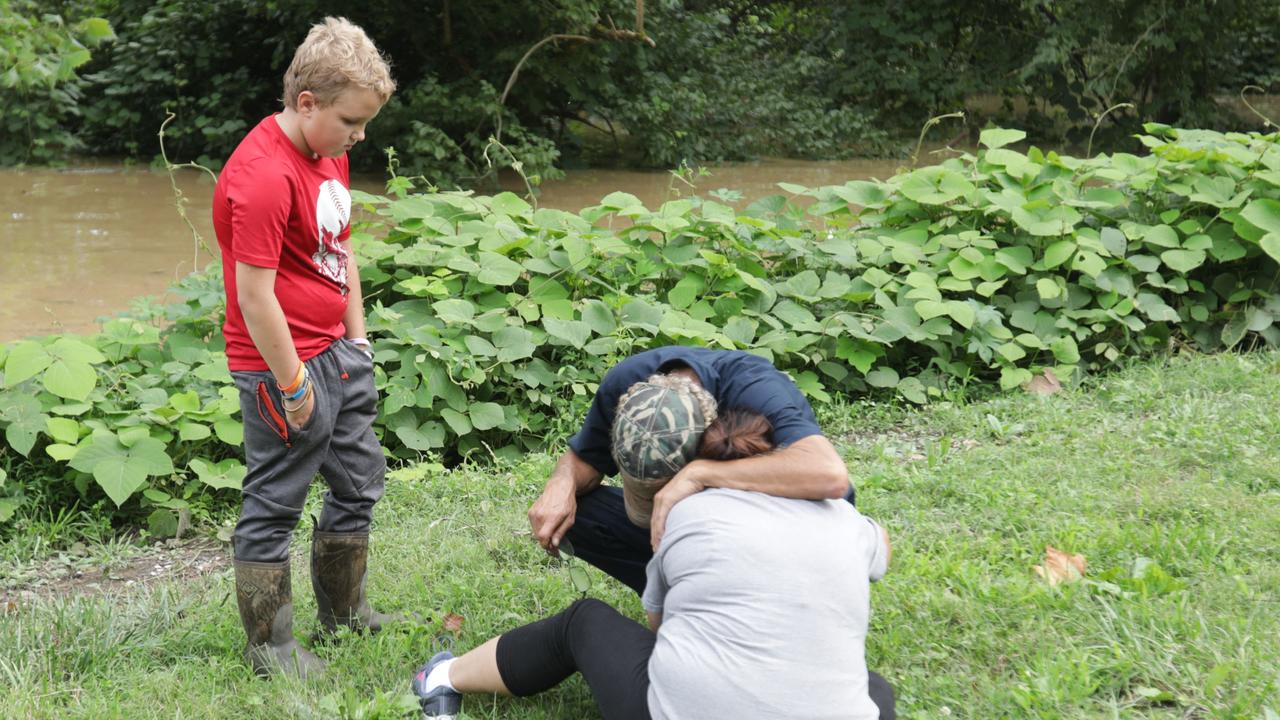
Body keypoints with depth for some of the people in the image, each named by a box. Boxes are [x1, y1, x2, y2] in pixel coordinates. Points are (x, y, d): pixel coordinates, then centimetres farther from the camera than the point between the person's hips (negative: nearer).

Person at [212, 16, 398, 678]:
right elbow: (254, 295, -23)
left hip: (339, 352, 10)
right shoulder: (263, 177, -24)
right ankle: (269, 647, 17)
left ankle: (344, 609, 39)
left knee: (359, 481, 21)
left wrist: (357, 337, 15)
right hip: (287, 364, -10)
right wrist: (293, 385, -19)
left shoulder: (328, 154, 7)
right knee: (273, 506, 3)